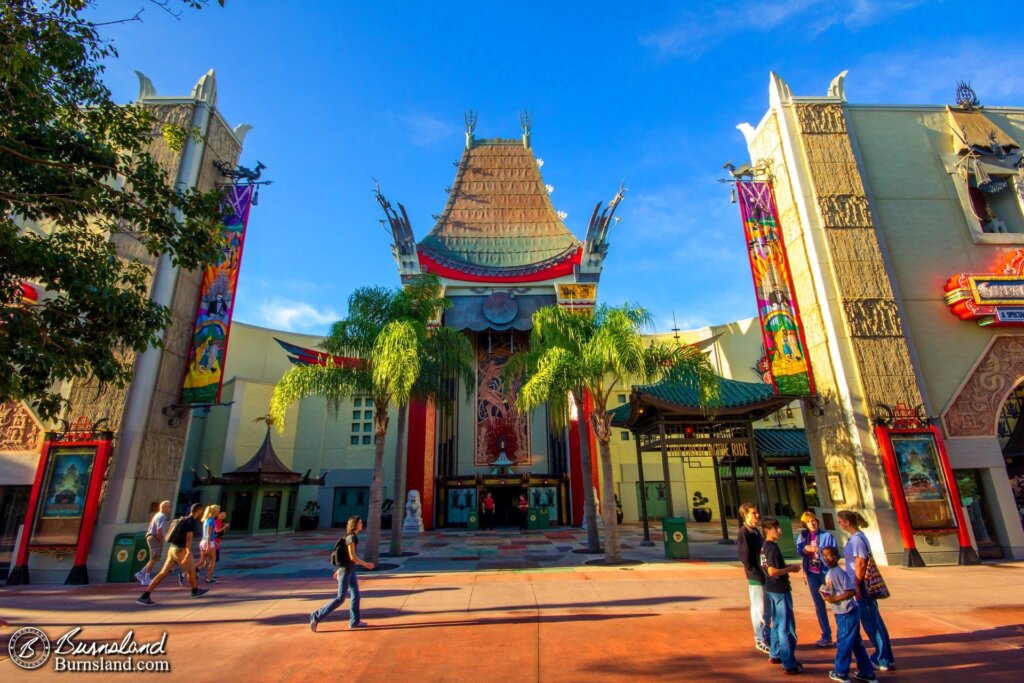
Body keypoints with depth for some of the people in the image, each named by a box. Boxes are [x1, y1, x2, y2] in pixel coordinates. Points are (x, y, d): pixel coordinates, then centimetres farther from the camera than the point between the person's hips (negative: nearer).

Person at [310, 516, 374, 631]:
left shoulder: (352, 537, 10)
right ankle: (316, 617, 3)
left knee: (355, 594, 9)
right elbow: (352, 557, -22)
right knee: (340, 599, -4)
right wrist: (366, 564, -15)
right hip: (345, 571, -9)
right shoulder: (351, 537, -18)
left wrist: (338, 570, 21)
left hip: (350, 570, 9)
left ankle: (354, 621, 16)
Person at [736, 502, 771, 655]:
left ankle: (768, 637, 31)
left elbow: (761, 552, 15)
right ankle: (760, 641, 15)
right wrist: (758, 575, -17)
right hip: (756, 578, -8)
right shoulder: (743, 533, -15)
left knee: (767, 609, 17)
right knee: (759, 609, 3)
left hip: (765, 575, 8)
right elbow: (745, 557, -17)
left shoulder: (756, 530, 11)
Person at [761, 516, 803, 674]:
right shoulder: (773, 547, -21)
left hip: (772, 588, 9)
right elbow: (772, 571, -26)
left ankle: (776, 655, 29)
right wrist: (790, 569, -15)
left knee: (777, 624, 19)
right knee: (787, 627, -2)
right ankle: (789, 664, 4)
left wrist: (787, 567, 10)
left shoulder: (765, 546, 9)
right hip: (779, 589, -9)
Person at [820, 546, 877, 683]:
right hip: (841, 613, 9)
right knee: (856, 643, 17)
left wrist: (835, 599, -23)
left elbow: (851, 591, -26)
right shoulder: (829, 574, 8)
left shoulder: (839, 573, -21)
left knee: (843, 642, 4)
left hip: (847, 614, -9)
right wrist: (826, 594, 3)